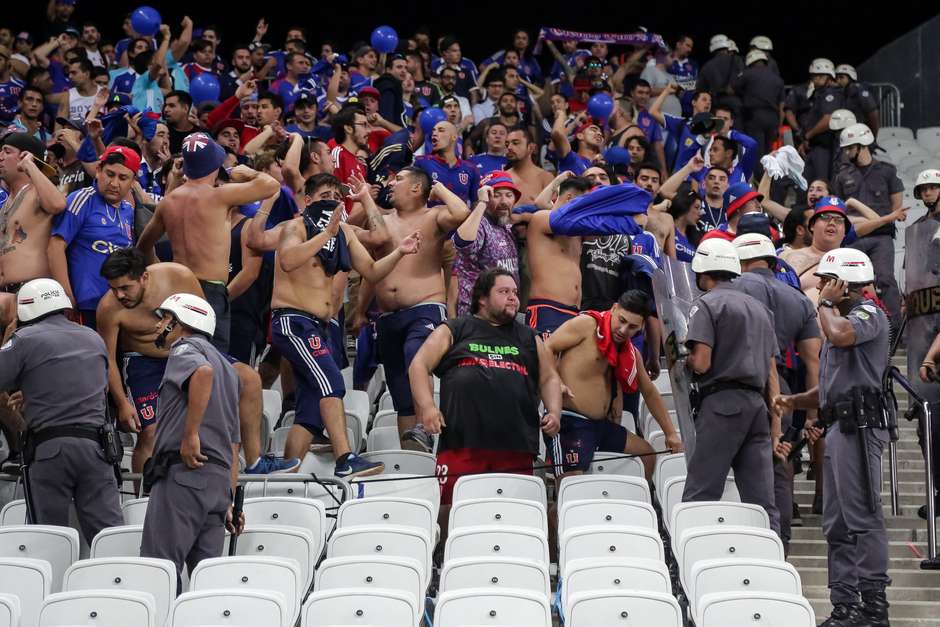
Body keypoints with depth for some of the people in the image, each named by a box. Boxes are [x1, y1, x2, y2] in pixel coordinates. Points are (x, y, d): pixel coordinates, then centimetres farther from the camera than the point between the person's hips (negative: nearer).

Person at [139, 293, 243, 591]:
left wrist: (190, 435, -23)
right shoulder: (226, 365, 28)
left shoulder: (186, 348, 2)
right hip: (219, 477, 9)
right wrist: (228, 502, 24)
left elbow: (203, 371, -25)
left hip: (183, 472, -9)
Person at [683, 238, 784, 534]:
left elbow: (701, 363, -12)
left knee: (699, 496, -7)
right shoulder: (760, 308, 22)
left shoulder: (707, 304, -1)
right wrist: (776, 429, 20)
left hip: (722, 401, -7)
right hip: (758, 403, 7)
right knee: (762, 501, 3)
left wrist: (683, 357, 11)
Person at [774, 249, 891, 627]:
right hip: (838, 427, 11)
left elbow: (840, 335, -28)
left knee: (862, 516, -12)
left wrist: (826, 303, -8)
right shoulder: (839, 319, 26)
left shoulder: (869, 314, -4)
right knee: (836, 524, 10)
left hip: (859, 427, -11)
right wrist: (793, 402, 13)